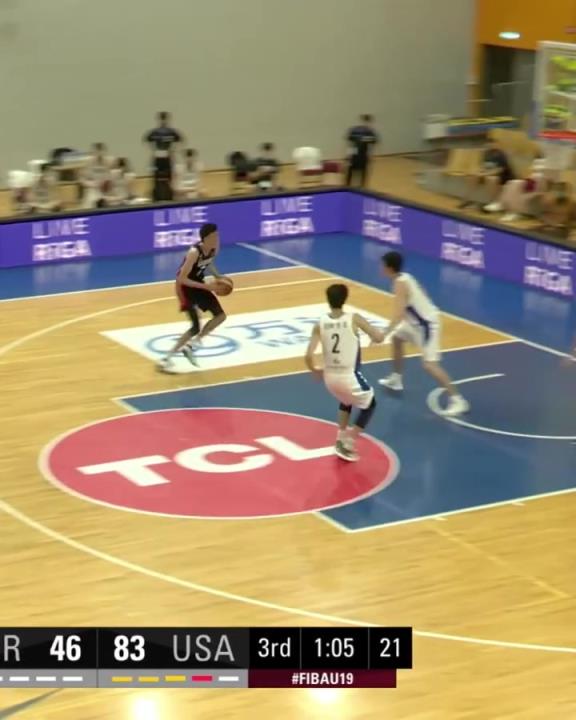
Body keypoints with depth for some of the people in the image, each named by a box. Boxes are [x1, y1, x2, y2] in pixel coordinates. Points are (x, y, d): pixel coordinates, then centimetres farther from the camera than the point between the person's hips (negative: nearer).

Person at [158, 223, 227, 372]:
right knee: (196, 327, -15)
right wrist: (205, 286, -32)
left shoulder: (214, 249, -8)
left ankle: (191, 345, 17)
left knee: (220, 316, 6)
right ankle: (167, 358, -5)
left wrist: (218, 277, -1)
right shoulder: (194, 253, -31)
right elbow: (181, 279, -30)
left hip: (199, 284, 8)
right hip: (185, 286, -8)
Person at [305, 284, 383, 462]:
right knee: (369, 405, 22)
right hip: (349, 376, -4)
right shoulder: (354, 319, -12)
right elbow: (378, 338, -10)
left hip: (330, 376, 4)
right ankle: (347, 445, 13)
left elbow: (308, 356, -10)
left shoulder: (320, 324, -5)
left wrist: (315, 371, 11)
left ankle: (341, 440, 30)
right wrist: (379, 334, 15)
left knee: (346, 401, 36)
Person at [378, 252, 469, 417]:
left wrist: (383, 334, -35)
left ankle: (457, 400, -19)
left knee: (429, 364, -16)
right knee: (397, 338, 28)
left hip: (426, 323, -11)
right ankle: (396, 379, 42)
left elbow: (399, 314, -32)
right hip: (419, 321, 11)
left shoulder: (400, 284, -22)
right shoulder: (403, 278, 8)